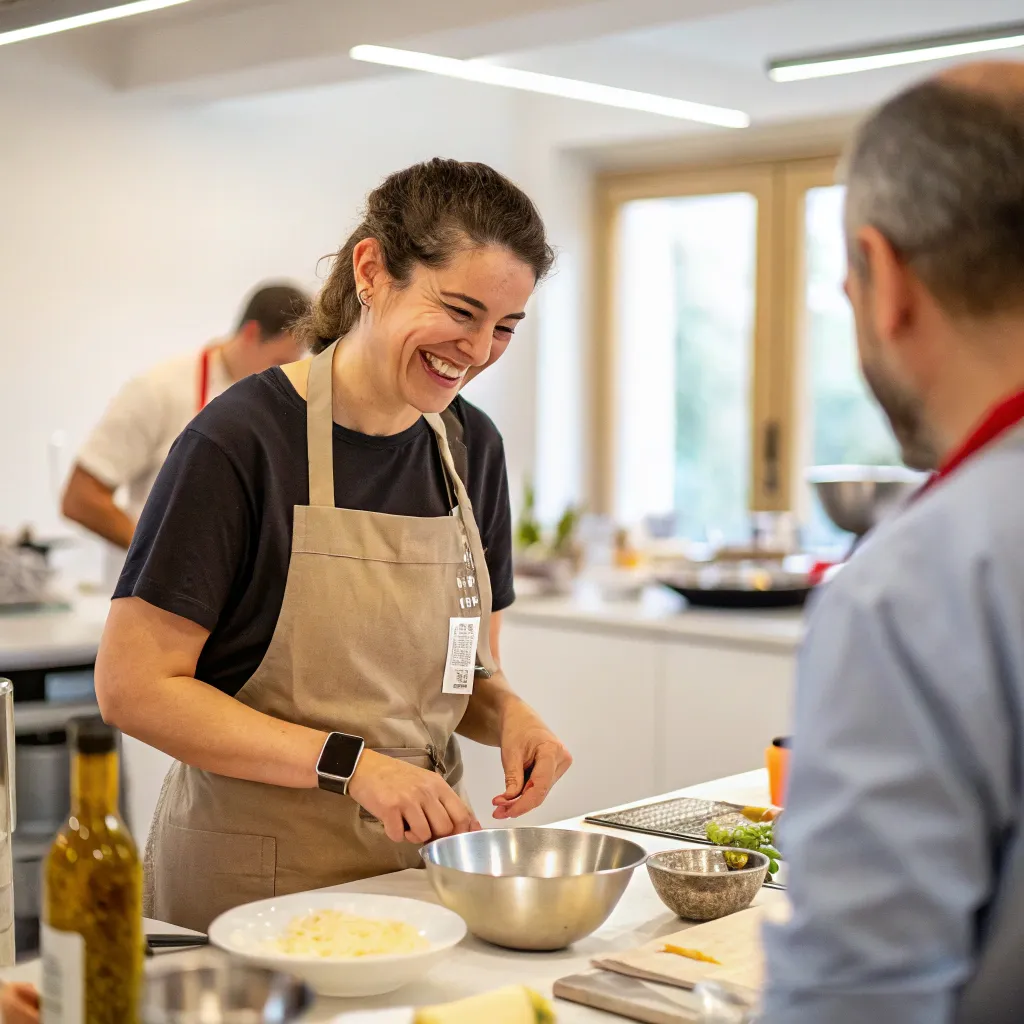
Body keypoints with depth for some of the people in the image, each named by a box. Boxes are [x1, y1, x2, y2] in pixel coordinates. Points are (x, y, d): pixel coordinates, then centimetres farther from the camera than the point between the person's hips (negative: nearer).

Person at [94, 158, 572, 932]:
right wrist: (349, 764, -23)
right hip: (251, 886, -5)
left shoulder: (473, 448, 5)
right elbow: (134, 688, -17)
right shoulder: (242, 440, -16)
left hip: (422, 866, 6)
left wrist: (510, 716, -8)